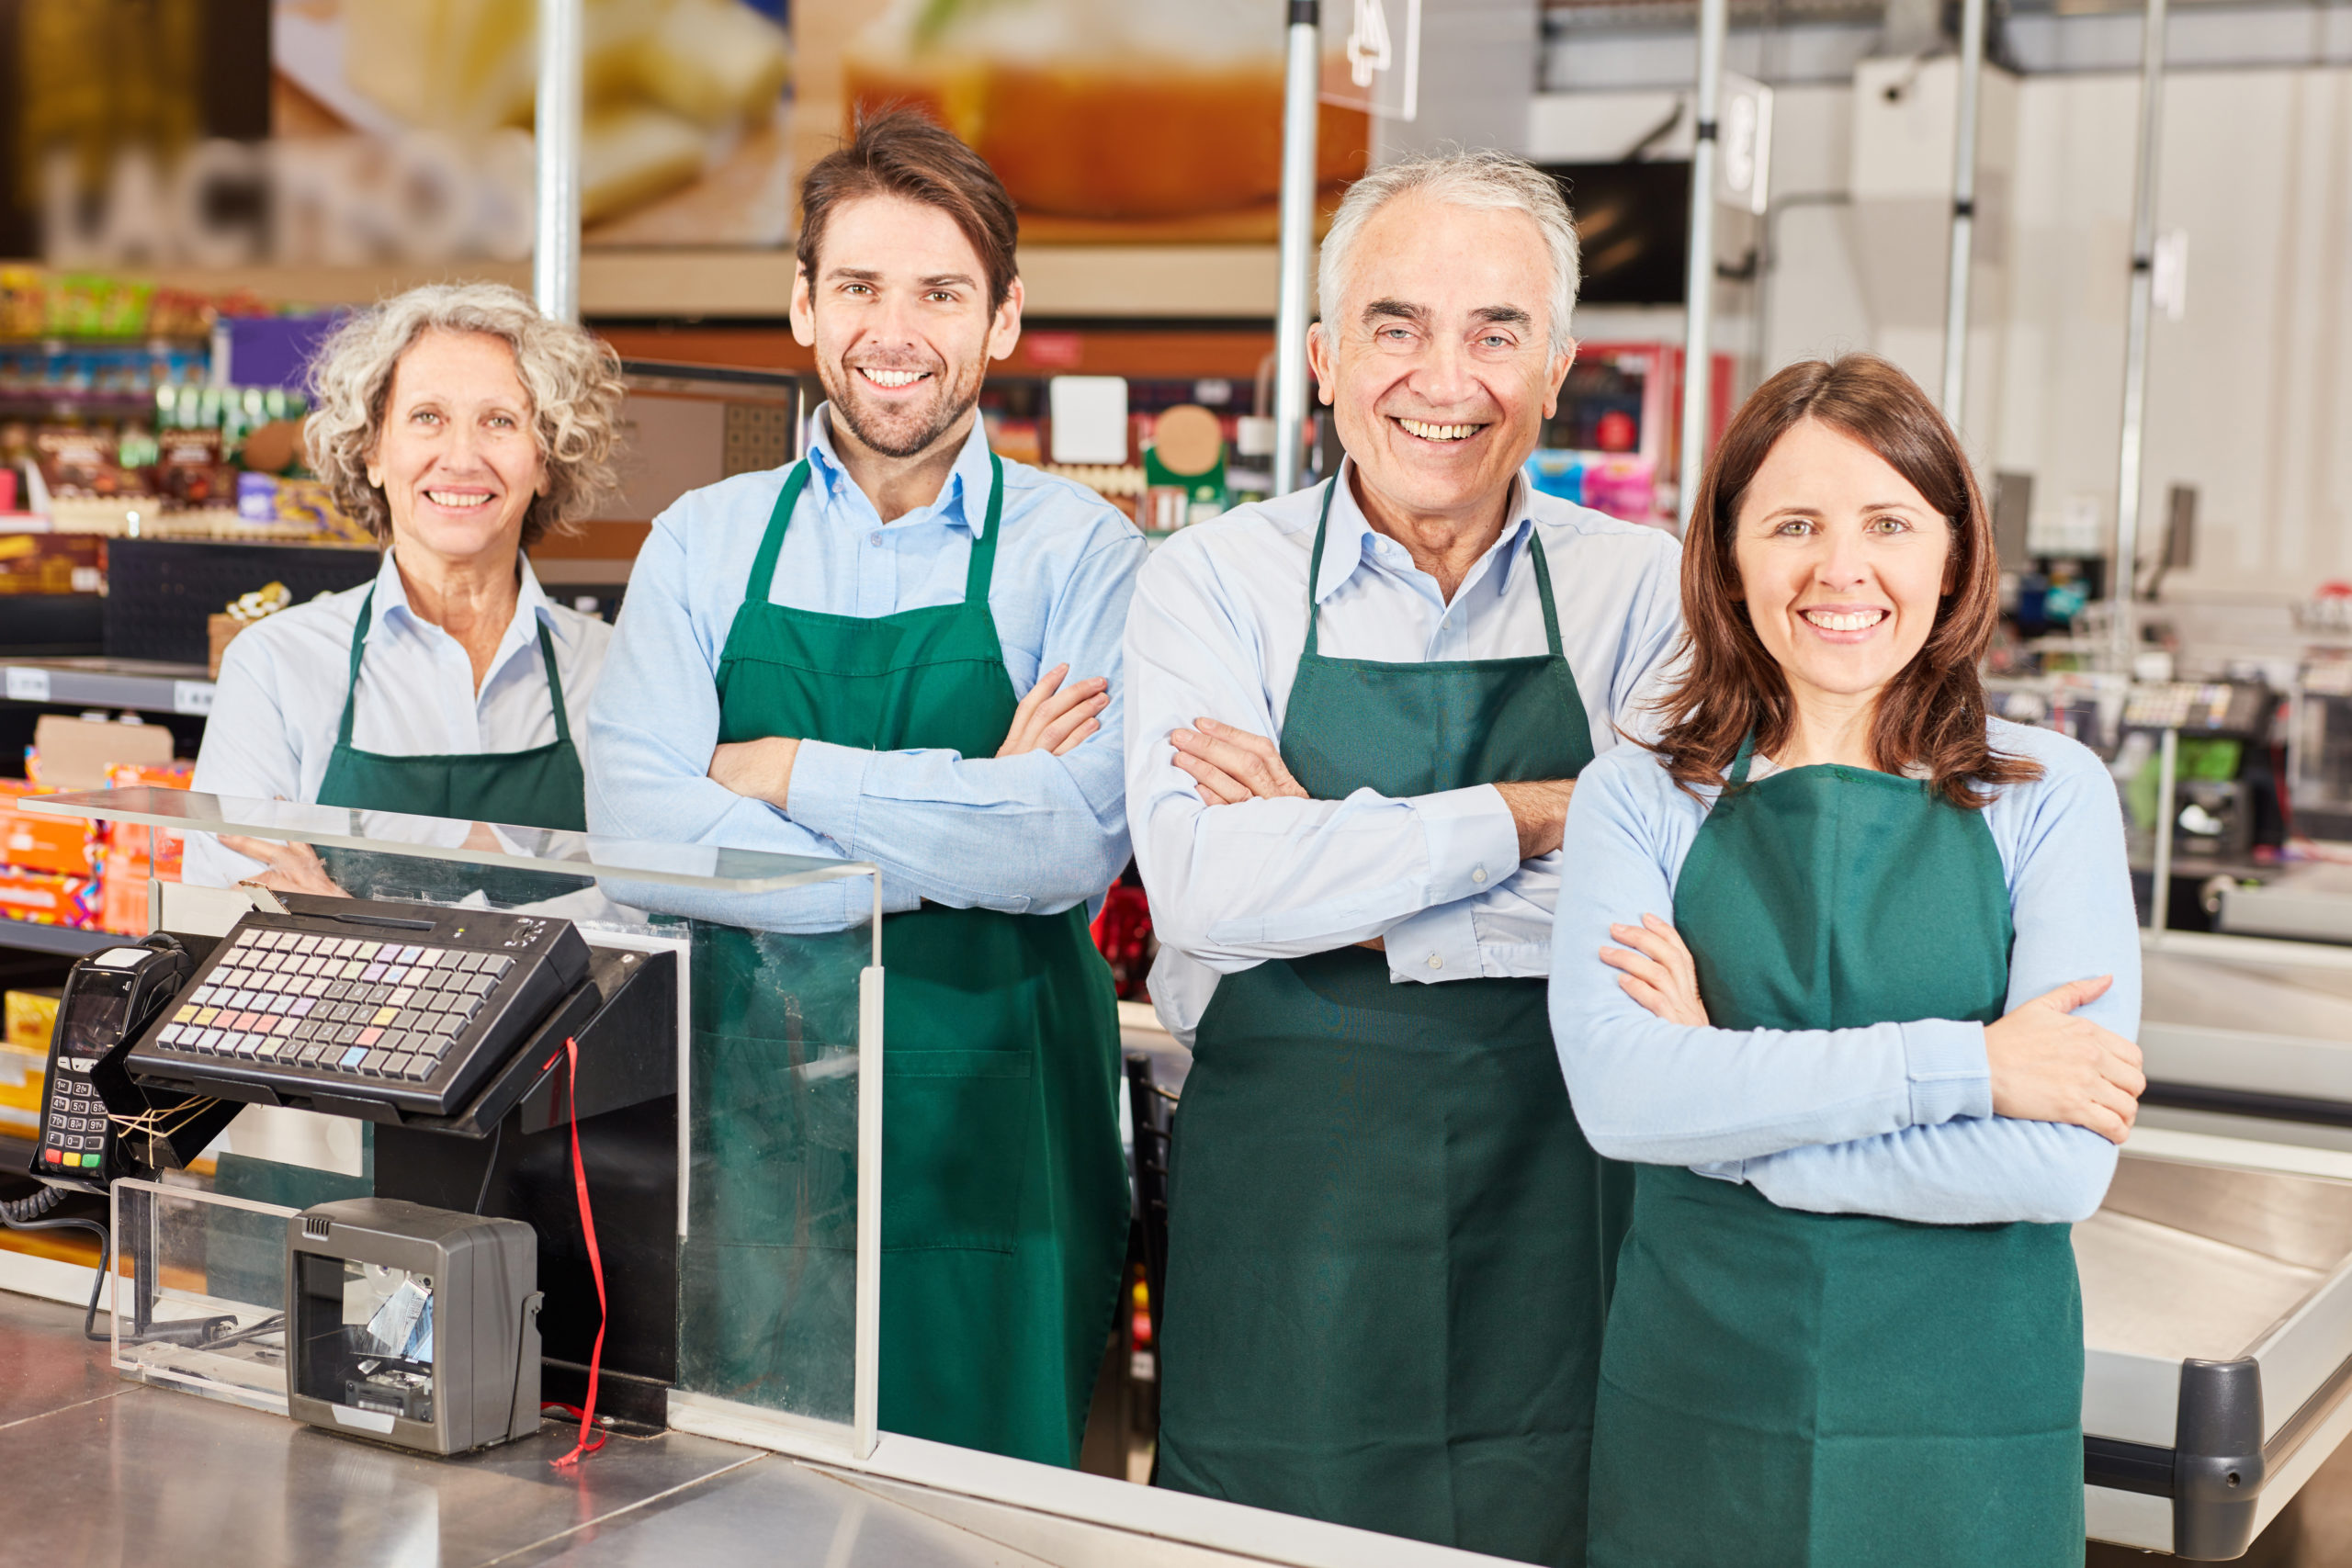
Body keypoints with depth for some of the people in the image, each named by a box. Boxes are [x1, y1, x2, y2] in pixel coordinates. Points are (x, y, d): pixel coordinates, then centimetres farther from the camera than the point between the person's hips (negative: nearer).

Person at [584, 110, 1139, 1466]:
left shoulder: (1080, 551, -1)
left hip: (991, 1136, -2)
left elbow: (1076, 842, -16)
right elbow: (633, 822, -8)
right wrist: (952, 840, -13)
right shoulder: (705, 543, 6)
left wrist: (784, 772, -12)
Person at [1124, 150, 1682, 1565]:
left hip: (1554, 1222, 1)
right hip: (1285, 1225, -1)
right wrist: (1527, 817, -13)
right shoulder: (1216, 582, 0)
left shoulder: (1642, 590, 2)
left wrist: (1334, 862, -13)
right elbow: (1204, 886, -17)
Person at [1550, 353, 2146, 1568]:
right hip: (1691, 1415, 1)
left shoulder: (2049, 797, -3)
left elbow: (2061, 1165, -14)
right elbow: (1615, 1092, -17)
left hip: (1967, 1434, 0)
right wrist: (1961, 1064, -19)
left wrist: (1728, 1109, -14)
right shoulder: (1638, 798, -1)